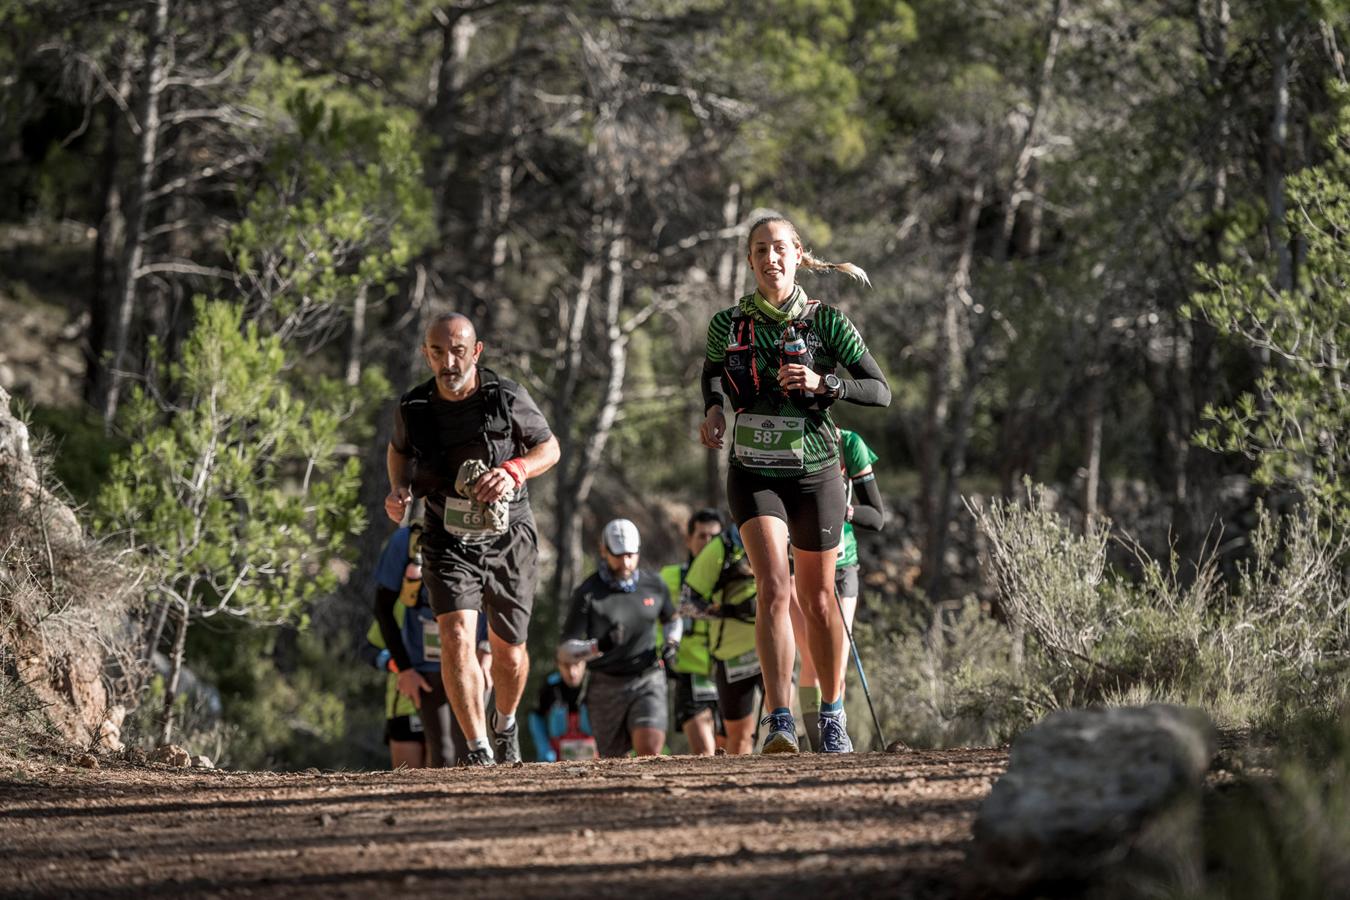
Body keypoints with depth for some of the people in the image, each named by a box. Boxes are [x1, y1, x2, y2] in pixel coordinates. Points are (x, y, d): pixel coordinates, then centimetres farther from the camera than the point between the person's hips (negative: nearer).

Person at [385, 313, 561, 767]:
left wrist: (514, 470, -19)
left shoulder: (507, 398, -12)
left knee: (508, 651, 10)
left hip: (508, 537, 0)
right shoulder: (413, 408, -7)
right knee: (456, 636, -21)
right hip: (449, 539, 0)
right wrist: (399, 490, -5)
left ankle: (505, 724, 41)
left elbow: (549, 447, 1)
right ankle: (478, 749, -19)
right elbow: (399, 450, 15)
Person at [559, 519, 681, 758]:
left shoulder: (654, 585, 3)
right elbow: (566, 650, -10)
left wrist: (672, 643, 2)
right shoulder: (588, 594, -8)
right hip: (608, 684, -1)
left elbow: (672, 620, 24)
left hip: (648, 681, 1)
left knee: (650, 749, -21)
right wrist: (599, 646, -28)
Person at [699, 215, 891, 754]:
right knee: (774, 589, -19)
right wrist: (713, 411, 0)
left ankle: (832, 713, 27)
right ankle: (780, 722, -25)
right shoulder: (728, 325, 1)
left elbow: (881, 392, -4)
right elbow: (712, 375, 21)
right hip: (755, 474, 0)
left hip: (815, 473, 0)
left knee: (818, 602, 9)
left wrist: (822, 383, -20)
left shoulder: (826, 321, -4)